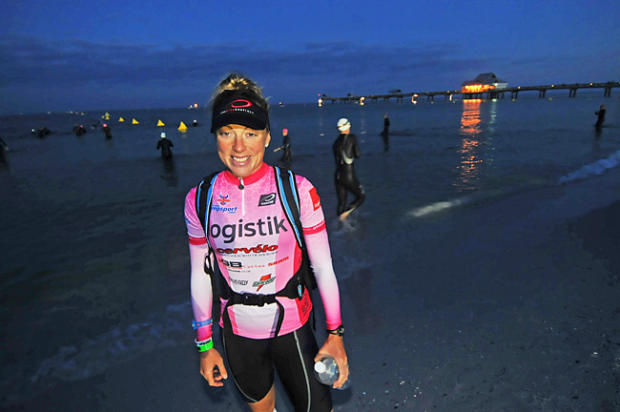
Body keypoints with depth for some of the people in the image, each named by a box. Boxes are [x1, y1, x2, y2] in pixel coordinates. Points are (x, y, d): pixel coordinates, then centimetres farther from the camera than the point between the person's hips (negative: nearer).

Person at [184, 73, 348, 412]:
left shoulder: (297, 190, -16)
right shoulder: (200, 199, -9)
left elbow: (323, 268, -9)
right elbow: (200, 276, 0)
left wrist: (335, 335, -7)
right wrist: (205, 345, 6)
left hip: (291, 326, -2)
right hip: (238, 333, 3)